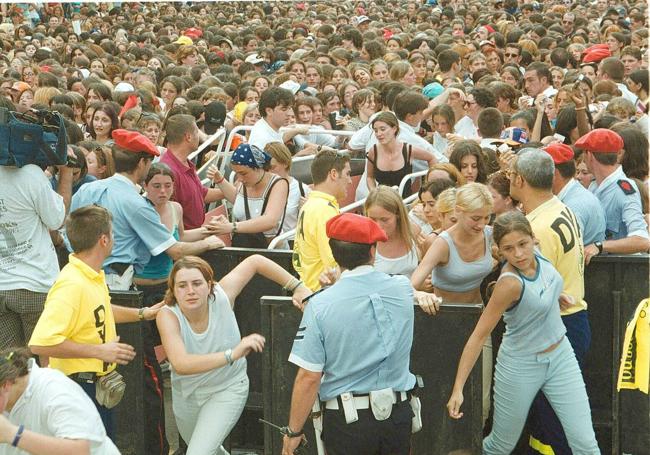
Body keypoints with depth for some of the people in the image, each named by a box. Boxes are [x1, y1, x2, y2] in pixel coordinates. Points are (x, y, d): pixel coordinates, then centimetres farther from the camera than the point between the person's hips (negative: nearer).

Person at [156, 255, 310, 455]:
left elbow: (255, 261, -13)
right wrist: (232, 354, -57)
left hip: (228, 389, -2)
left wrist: (298, 287, -16)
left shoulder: (221, 296, -27)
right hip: (186, 393, 2)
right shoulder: (168, 316, -32)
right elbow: (181, 364, -48)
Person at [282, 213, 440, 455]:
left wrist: (294, 432, -4)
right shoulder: (402, 289, -4)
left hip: (345, 419, -3)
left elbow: (309, 377, -14)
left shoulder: (320, 305, -14)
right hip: (398, 415, 3)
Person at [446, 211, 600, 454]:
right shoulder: (511, 283, -29)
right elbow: (479, 334, -25)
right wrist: (458, 389, -26)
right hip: (521, 367, -6)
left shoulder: (537, 255, -11)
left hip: (560, 355, 6)